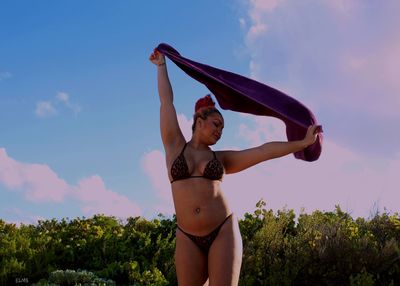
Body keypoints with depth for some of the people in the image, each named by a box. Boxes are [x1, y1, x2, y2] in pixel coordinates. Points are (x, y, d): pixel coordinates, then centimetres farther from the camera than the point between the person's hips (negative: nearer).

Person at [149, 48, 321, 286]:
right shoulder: (175, 147, 10)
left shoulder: (220, 159, 13)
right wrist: (162, 65, 20)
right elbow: (166, 102, 14)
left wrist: (304, 142, 4)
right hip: (188, 239, 0)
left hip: (223, 232, 0)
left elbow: (264, 151, 8)